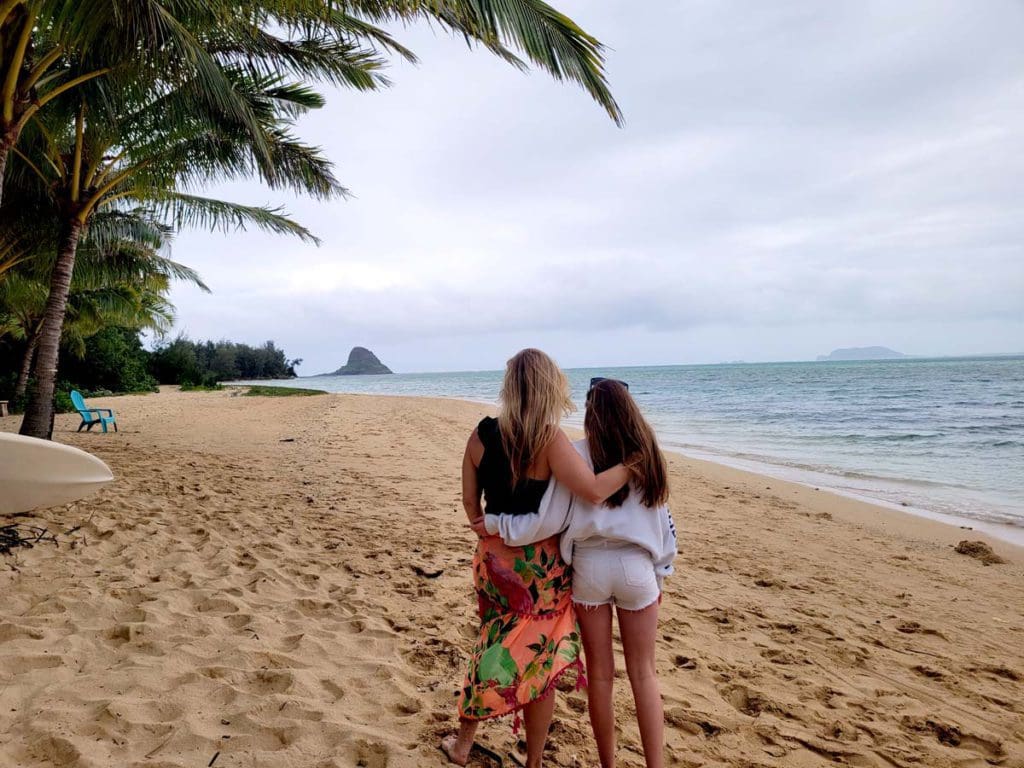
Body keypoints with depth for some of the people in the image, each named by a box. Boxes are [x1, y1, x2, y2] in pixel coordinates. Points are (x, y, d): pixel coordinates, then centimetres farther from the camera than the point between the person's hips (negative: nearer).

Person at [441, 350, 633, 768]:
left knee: (496, 647, 25)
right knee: (538, 662, 13)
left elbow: (469, 500, 2)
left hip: (494, 558, 5)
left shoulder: (482, 434, -4)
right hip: (539, 566, -5)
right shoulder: (550, 439, -20)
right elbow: (593, 491, -30)